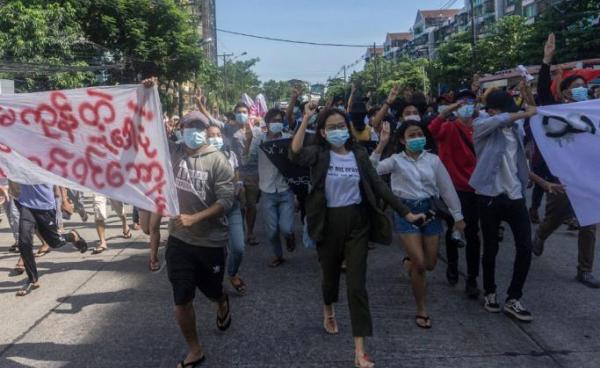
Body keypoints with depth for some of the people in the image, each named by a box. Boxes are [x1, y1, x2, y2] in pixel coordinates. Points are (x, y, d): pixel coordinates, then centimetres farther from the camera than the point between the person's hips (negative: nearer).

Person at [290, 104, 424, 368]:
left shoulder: (359, 153, 2)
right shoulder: (318, 154, -6)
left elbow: (378, 185, 2)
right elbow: (295, 155, -28)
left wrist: (405, 212, 0)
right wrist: (306, 119, -28)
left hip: (357, 221, 1)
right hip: (329, 223, -1)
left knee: (357, 283, -1)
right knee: (330, 274, 18)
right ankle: (328, 311, 54)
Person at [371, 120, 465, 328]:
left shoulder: (433, 160, 2)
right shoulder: (396, 160, -3)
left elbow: (447, 188, 7)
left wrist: (458, 216, 9)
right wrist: (381, 145, -22)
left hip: (429, 210, 3)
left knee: (430, 264, 10)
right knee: (420, 263, -9)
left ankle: (409, 263, 47)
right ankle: (421, 310, 11)